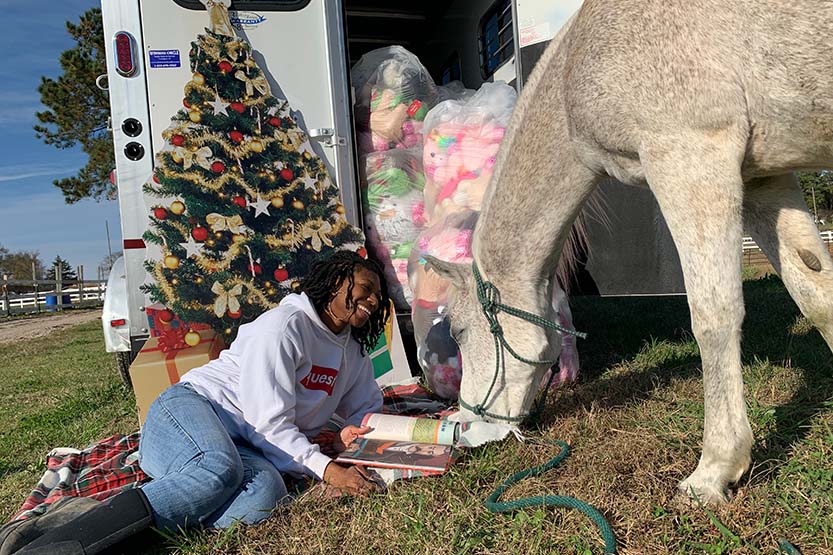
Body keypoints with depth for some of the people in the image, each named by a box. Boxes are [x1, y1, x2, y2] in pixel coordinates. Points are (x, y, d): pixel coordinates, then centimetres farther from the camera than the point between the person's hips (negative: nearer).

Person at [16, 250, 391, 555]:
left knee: (268, 489, -32)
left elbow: (367, 408, 24)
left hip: (241, 443, 6)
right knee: (221, 469, -42)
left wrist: (345, 435, 0)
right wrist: (326, 469, -25)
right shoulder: (284, 324, -11)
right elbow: (271, 424, -15)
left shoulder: (353, 352, 15)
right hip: (190, 410, -6)